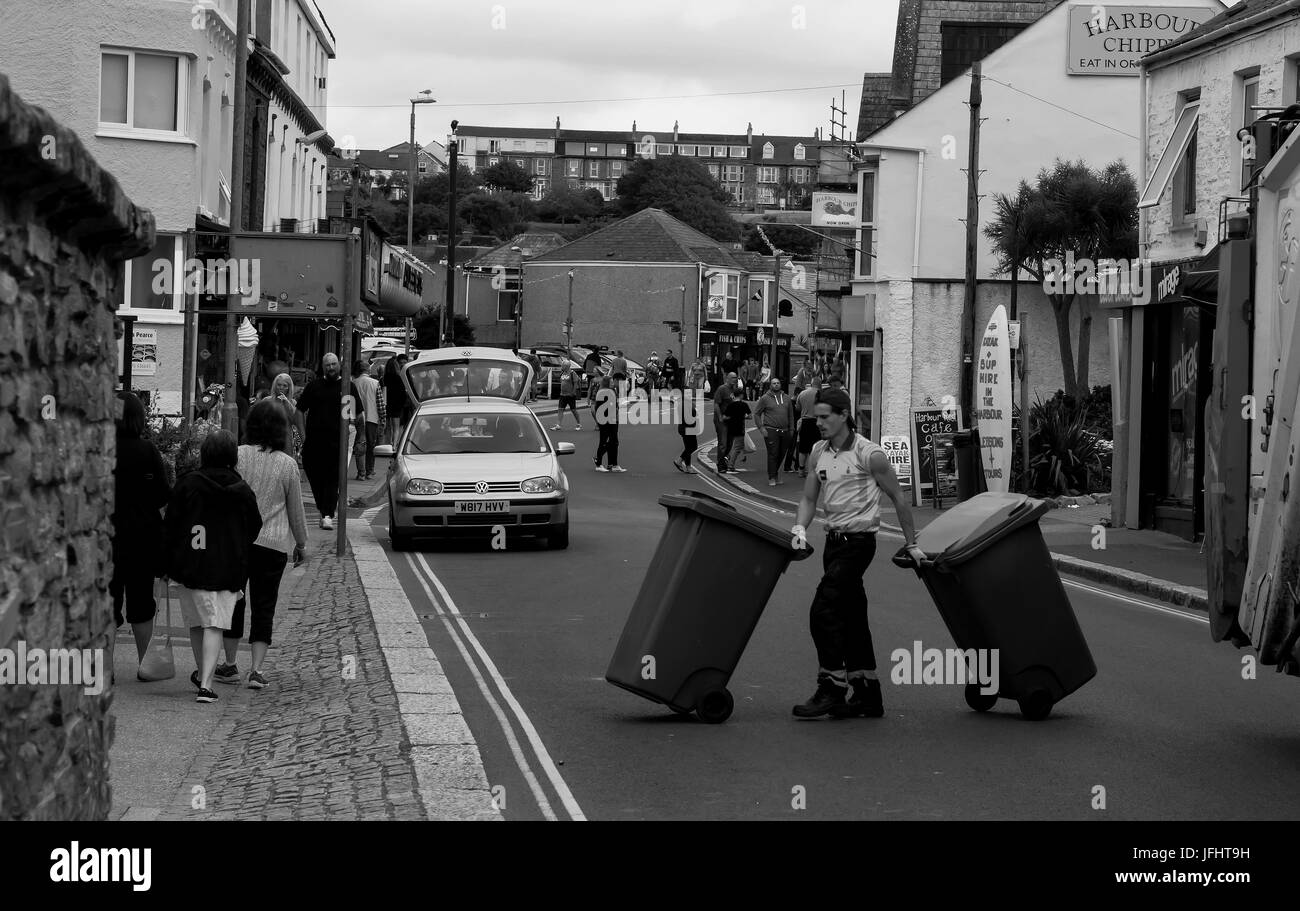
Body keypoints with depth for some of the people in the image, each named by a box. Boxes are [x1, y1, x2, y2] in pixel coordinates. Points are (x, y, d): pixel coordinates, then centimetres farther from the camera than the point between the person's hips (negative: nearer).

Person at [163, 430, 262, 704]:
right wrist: (242, 570, 19)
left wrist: (169, 564, 8)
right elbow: (254, 530, 8)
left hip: (193, 567, 0)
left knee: (197, 622, 17)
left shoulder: (188, 484, -3)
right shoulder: (244, 491, 1)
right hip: (229, 569, 0)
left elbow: (171, 526, 0)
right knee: (215, 625, -2)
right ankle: (205, 683, -13)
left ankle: (202, 674, 32)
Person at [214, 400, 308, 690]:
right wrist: (301, 543, 18)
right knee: (264, 606, 5)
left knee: (233, 600, 14)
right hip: (273, 543, 0)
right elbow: (296, 509, 5)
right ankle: (256, 669, -4)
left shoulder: (238, 455, -5)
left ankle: (230, 664, 18)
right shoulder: (287, 464, -3)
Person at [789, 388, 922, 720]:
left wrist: (911, 544, -3)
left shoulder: (868, 454, -12)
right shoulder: (819, 452, 8)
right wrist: (800, 528, -7)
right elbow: (809, 498, 12)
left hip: (858, 540, -7)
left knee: (823, 611, -14)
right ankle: (867, 695, 18)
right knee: (851, 616, 11)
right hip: (834, 539, 7)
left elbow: (898, 498, -5)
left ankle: (831, 690, -7)